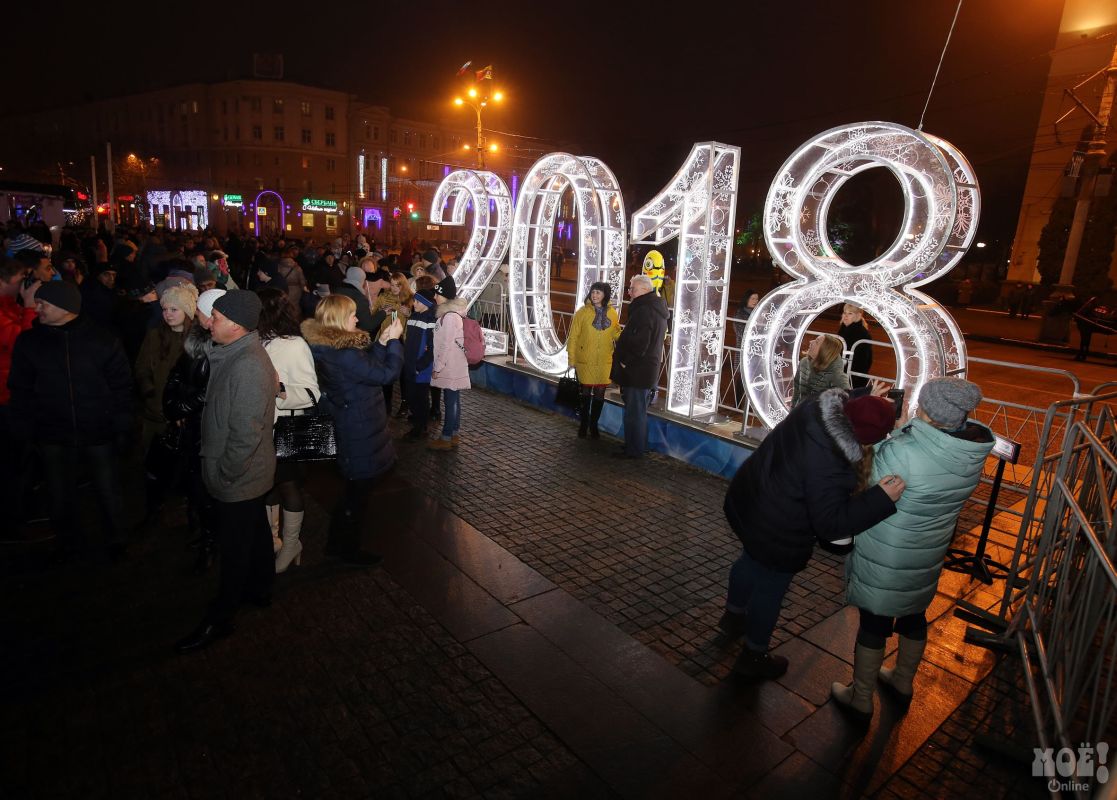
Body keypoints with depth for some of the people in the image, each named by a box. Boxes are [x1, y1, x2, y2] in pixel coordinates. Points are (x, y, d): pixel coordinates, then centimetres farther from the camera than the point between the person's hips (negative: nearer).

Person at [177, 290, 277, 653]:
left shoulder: (248, 367, -29)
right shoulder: (236, 353, 4)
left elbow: (246, 433, -29)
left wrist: (225, 473, -18)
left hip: (237, 478, -9)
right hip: (249, 474, 9)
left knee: (235, 546, 7)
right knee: (255, 530, 23)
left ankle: (220, 617, 24)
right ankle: (259, 587, 43)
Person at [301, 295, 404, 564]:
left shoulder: (329, 348, 3)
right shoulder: (344, 354, -27)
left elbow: (366, 366, 11)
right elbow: (387, 373, -23)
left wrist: (382, 342, 3)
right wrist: (394, 340, -12)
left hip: (352, 427, 10)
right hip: (360, 432, -10)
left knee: (355, 488, 24)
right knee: (358, 490, 9)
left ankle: (337, 542, 38)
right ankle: (348, 549, 27)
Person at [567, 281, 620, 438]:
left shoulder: (612, 313, 2)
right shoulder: (582, 312, -6)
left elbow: (616, 333, 11)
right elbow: (573, 337, -4)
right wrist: (572, 360, -6)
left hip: (604, 362, 2)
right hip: (585, 361, -2)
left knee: (599, 394, 10)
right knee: (585, 393, 8)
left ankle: (594, 425, 26)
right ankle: (583, 425, 23)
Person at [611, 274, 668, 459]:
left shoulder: (643, 310, -20)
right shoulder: (657, 309, 13)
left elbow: (639, 342, -26)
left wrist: (625, 361, -14)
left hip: (637, 371, -10)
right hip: (649, 369, 10)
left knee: (634, 412, 0)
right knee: (639, 411, 19)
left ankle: (634, 450, 9)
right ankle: (638, 446, 30)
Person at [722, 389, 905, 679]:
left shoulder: (819, 407, -15)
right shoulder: (828, 467, -37)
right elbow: (830, 524, -28)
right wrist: (882, 499, -31)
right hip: (776, 536, -8)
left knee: (751, 559, 33)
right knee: (770, 588, 17)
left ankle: (733, 615, 60)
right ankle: (753, 657, 41)